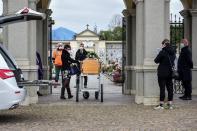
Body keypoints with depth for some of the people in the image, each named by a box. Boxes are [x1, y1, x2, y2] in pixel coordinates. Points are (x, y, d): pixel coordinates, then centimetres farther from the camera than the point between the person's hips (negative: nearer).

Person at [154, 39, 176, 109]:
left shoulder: (163, 52, -15)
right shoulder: (172, 52, 5)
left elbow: (156, 61, -10)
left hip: (162, 73, -6)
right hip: (170, 72, 6)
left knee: (162, 88, -3)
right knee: (170, 88, 9)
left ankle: (161, 104, -1)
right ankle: (170, 104, 12)